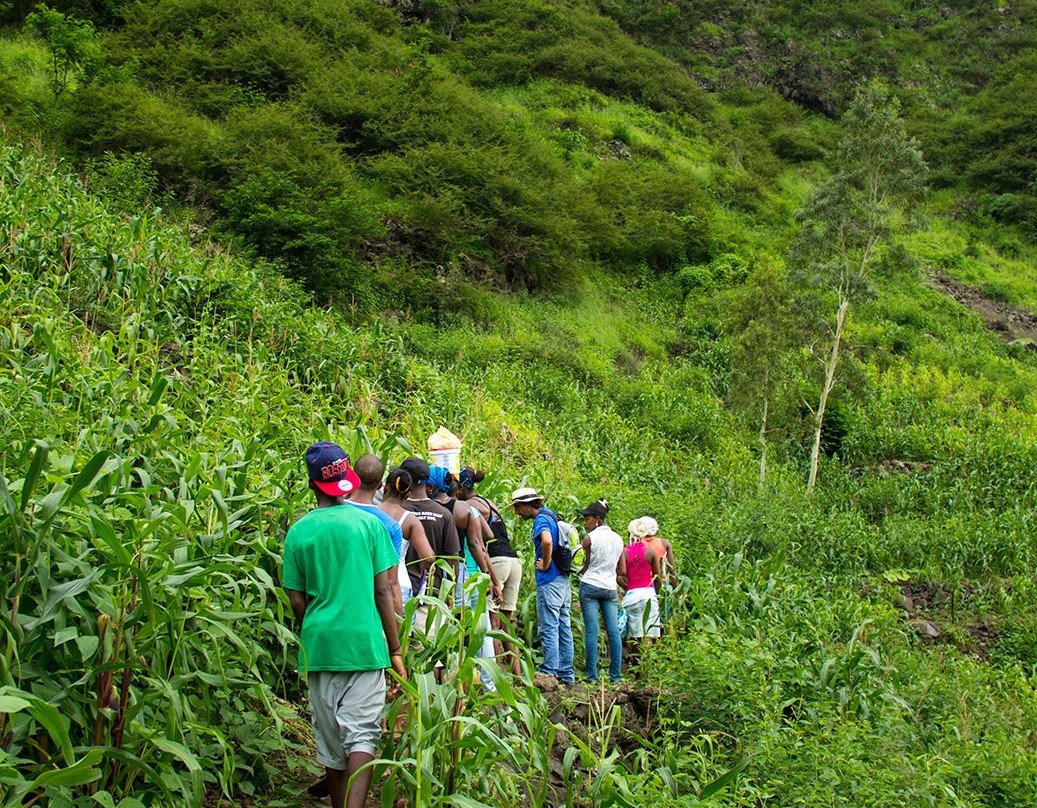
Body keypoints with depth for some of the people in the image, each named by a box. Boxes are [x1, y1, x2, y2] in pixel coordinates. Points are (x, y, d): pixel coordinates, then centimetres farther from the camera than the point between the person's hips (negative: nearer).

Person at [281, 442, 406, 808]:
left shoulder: (298, 532, 2)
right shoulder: (368, 523, -3)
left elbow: (297, 602, 4)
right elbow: (383, 591, -3)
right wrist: (395, 649, 3)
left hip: (320, 646, 2)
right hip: (365, 642, -2)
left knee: (330, 740, 13)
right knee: (362, 736, -3)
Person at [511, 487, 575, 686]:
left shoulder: (541, 519, -12)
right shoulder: (552, 516, 17)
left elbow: (547, 541, -34)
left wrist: (545, 565, -19)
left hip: (549, 580, -10)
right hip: (563, 579, 10)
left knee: (548, 627, -6)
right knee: (563, 627, 10)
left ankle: (548, 673, -5)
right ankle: (566, 674, 14)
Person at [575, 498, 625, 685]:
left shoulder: (589, 538, -7)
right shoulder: (618, 539, 9)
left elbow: (585, 568, -1)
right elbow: (622, 571, 11)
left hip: (590, 587, -4)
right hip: (610, 588, 5)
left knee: (591, 631, -4)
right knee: (614, 631, 2)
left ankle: (592, 676, -5)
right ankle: (615, 676, 1)